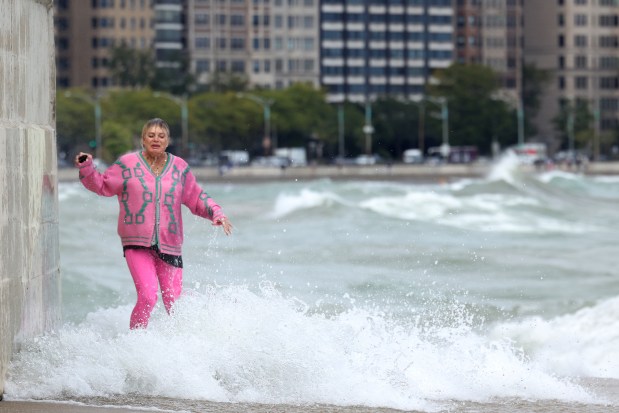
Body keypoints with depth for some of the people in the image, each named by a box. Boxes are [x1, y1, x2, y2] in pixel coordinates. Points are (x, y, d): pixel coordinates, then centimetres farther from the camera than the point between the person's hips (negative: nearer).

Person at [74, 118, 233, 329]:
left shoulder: (180, 167, 10)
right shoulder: (127, 164, 3)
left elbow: (196, 198, 17)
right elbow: (102, 185, 11)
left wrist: (216, 213, 3)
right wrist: (86, 168, -5)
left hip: (169, 246, 3)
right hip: (137, 244, -3)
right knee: (147, 297, -20)